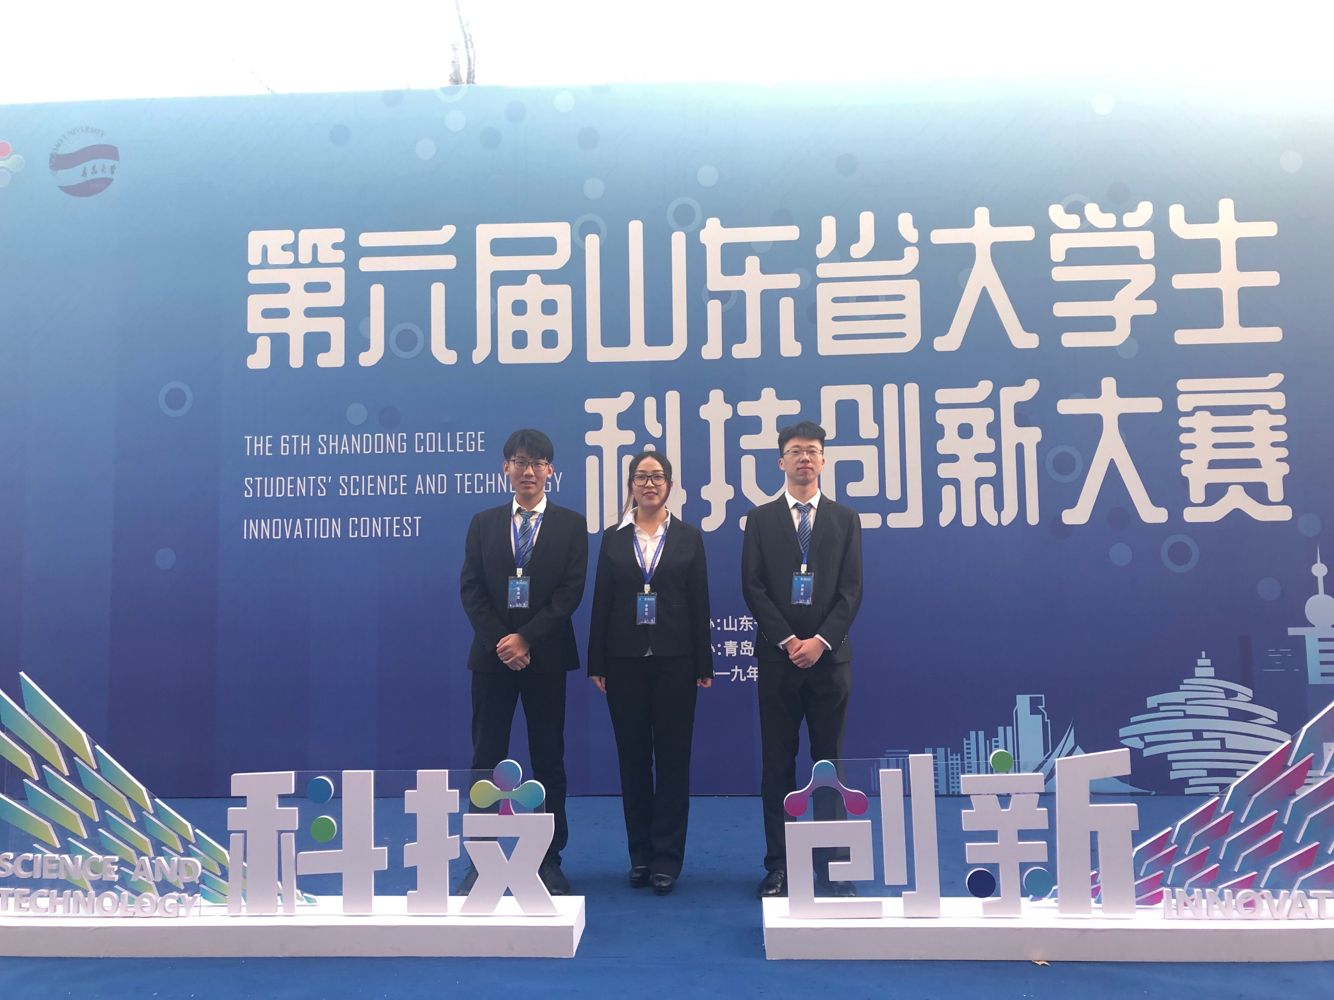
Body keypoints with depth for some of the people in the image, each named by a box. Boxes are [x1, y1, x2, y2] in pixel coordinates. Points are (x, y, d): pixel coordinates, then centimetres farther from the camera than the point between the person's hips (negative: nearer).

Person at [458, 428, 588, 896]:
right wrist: (500, 642, -11)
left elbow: (571, 591, -6)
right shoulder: (483, 523, 9)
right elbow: (470, 589, 2)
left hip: (546, 655, -1)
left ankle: (549, 860, 16)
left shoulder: (570, 524, 3)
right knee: (486, 759, 5)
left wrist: (526, 638, -15)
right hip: (492, 655, 2)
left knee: (548, 760, 6)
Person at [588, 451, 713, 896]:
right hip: (625, 659, 1)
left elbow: (700, 604, 2)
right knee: (632, 756, 8)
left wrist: (704, 665, -2)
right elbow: (601, 603, 4)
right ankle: (640, 854, 20)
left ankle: (667, 856, 12)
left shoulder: (688, 537, 3)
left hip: (674, 659, -1)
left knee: (673, 756, 3)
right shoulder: (613, 538, 5)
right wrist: (596, 663, -1)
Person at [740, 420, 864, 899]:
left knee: (830, 761, 6)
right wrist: (786, 639, -11)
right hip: (778, 656, 0)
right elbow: (753, 587, -1)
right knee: (777, 764, 4)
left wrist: (821, 640, -11)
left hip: (830, 655, 1)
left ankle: (833, 862, 15)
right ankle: (778, 864, 12)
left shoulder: (845, 518, 8)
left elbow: (851, 589, 1)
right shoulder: (761, 518, 6)